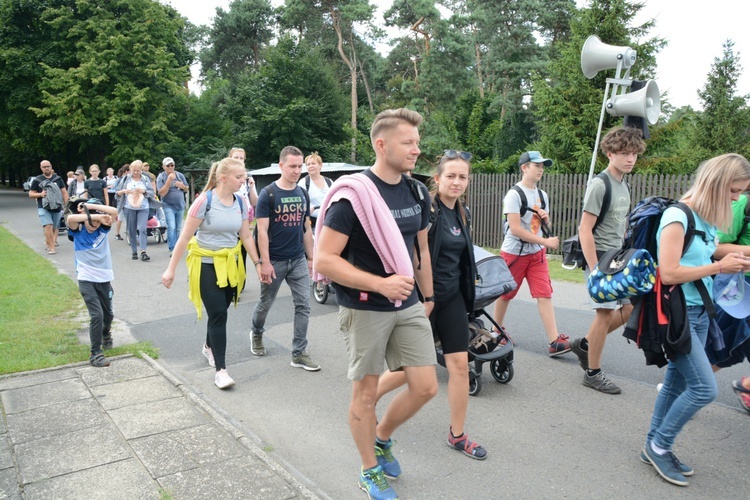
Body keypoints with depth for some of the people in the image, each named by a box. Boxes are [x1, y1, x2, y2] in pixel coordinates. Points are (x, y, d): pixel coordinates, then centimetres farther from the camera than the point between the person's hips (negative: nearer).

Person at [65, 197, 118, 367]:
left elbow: (114, 211, -20)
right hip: (86, 280, -3)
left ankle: (106, 334, 49)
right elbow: (70, 218, -31)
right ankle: (96, 353, -2)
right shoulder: (78, 230, -7)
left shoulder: (103, 228, -3)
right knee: (97, 315, -14)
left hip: (104, 278, 3)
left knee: (108, 314, 16)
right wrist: (93, 215, -35)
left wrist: (90, 205, -21)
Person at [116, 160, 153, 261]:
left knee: (142, 229, -14)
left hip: (143, 208, -1)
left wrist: (144, 191, -12)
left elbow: (152, 193, 6)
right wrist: (124, 191, -10)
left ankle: (143, 252, -20)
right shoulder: (126, 178, 9)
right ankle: (134, 252, 10)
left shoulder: (146, 179, 8)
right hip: (129, 208, 1)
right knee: (132, 231, 4)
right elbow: (117, 193, 11)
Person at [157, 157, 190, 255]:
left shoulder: (180, 175, 6)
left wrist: (183, 186, -8)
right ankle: (172, 249, -15)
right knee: (171, 227, -15)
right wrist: (169, 180, -22)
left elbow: (187, 189, 15)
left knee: (178, 228, 11)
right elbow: (162, 193, -15)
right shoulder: (161, 177, -5)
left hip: (180, 206, 4)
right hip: (169, 206, -4)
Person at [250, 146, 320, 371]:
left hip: (298, 260, 4)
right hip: (275, 261, -4)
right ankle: (256, 333, 42)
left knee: (303, 305, -1)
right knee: (265, 303, 13)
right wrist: (264, 262, -17)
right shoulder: (268, 194, -9)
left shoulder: (302, 194, 6)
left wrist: (310, 257, 11)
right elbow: (262, 231, -12)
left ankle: (299, 353, 8)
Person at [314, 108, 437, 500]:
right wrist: (380, 284, -24)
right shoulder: (353, 195, -17)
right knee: (365, 392, 8)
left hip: (409, 306, 6)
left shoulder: (417, 192, 4)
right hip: (365, 310, -6)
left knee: (425, 387, 6)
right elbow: (324, 261, -20)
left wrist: (428, 296, 17)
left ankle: (382, 438, 34)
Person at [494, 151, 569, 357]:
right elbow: (515, 228, -21)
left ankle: (554, 341, -8)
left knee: (545, 294, -4)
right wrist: (545, 241, -20)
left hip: (537, 254, 5)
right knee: (505, 294, 8)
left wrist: (545, 218, -4)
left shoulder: (542, 195, 9)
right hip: (514, 253, -5)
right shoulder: (514, 194, -13)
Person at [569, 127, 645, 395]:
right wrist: (595, 271, -21)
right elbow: (585, 230, -19)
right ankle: (593, 373, 12)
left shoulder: (624, 185, 11)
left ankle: (584, 344, 25)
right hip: (600, 257, -9)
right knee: (606, 312, -3)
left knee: (631, 307, 11)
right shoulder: (599, 185, -15)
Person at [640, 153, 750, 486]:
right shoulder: (678, 216, -17)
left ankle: (655, 447, 25)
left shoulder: (708, 219, 9)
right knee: (704, 387, -9)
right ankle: (659, 446, 9)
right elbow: (669, 273, -23)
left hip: (699, 313, 8)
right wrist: (718, 267, -16)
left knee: (677, 383, 12)